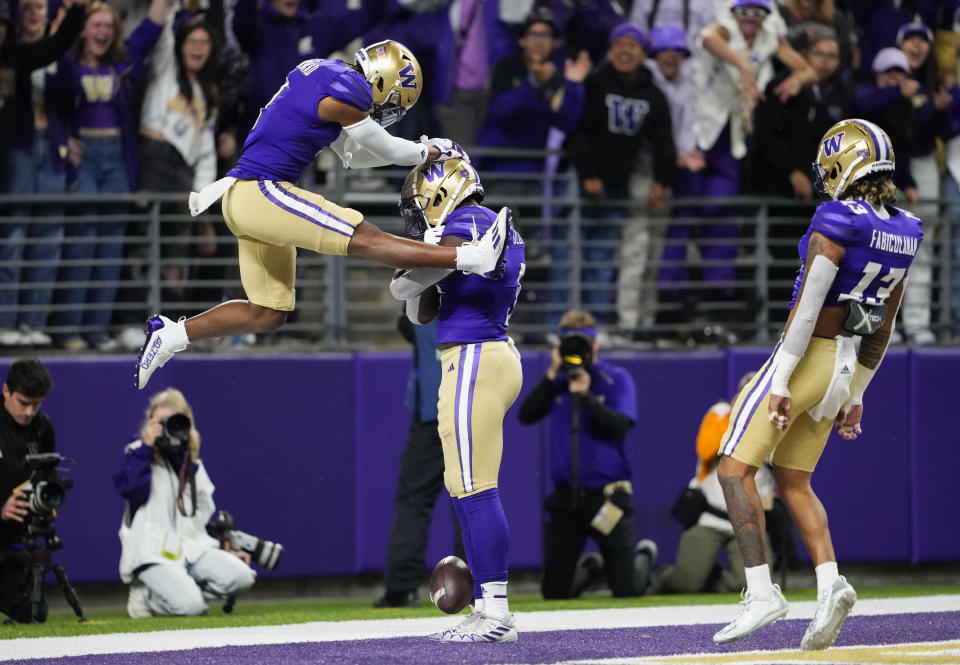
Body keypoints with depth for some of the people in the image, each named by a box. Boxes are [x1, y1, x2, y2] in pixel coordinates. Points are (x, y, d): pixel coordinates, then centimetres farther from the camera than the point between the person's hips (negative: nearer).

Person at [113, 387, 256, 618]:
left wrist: (225, 551, 14)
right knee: (190, 607, -29)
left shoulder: (194, 466, 19)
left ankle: (173, 589, -4)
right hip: (153, 553, -6)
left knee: (241, 576, -19)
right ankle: (146, 596, 1)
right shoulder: (139, 455, 3)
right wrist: (147, 446, -14)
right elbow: (131, 489, -17)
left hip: (191, 549, 6)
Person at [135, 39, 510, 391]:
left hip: (242, 197, 10)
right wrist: (428, 153, 16)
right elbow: (383, 150, -1)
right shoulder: (343, 96, -16)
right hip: (261, 192, -10)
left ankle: (171, 335, 17)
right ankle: (472, 257, -22)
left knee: (267, 315, 13)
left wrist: (424, 150, 18)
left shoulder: (325, 75, 14)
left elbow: (354, 155, 22)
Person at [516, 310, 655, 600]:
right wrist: (551, 375, -11)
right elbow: (526, 415, -4)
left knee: (628, 591, -3)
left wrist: (586, 396, -22)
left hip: (606, 496, -3)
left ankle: (643, 556, 31)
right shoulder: (557, 381, 9)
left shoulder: (617, 379, -2)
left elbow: (620, 428, -15)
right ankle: (588, 569, 36)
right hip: (566, 497, 4)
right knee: (554, 591, 3)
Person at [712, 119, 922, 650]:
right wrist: (856, 395, 20)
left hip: (807, 358, -8)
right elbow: (883, 327, 14)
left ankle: (762, 593, -10)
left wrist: (779, 382, -19)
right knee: (793, 483, 17)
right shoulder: (898, 236, 7)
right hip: (846, 365, 8)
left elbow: (806, 310, -22)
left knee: (735, 469, -2)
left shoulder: (836, 226, -19)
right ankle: (830, 584, -2)